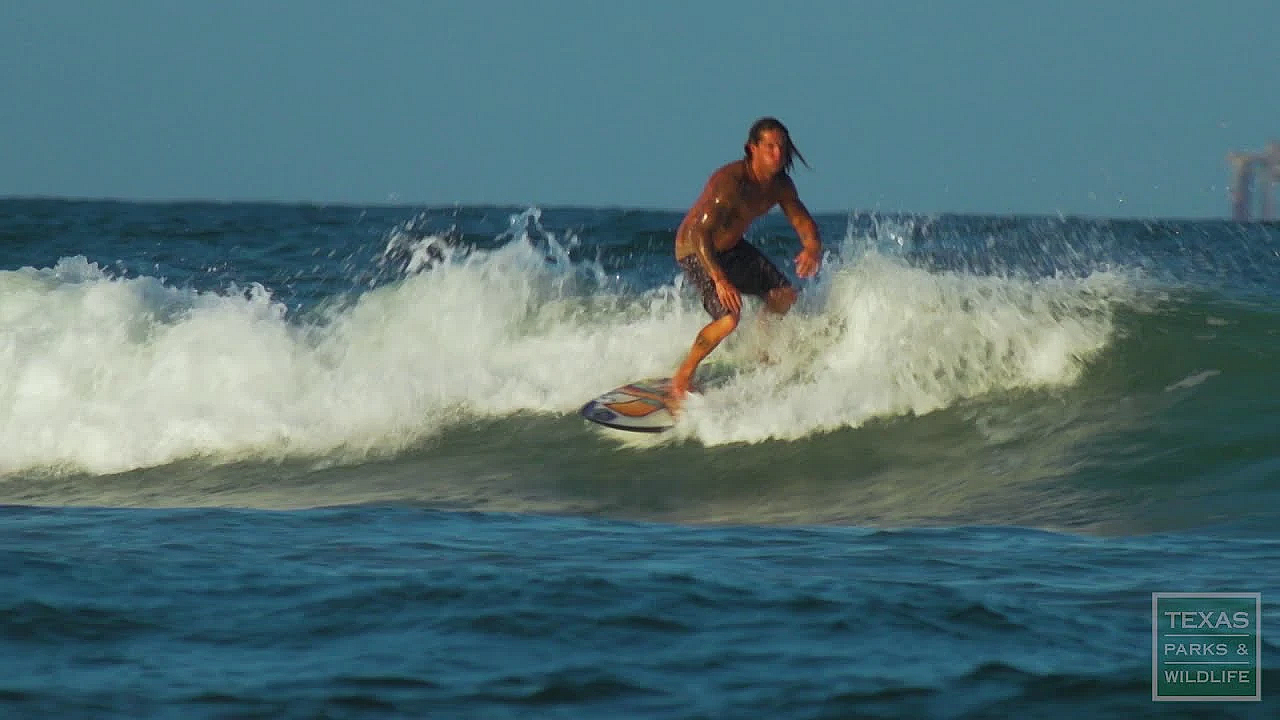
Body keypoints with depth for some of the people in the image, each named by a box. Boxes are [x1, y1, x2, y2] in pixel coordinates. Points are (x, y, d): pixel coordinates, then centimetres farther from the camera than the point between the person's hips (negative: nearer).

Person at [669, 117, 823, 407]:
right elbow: (699, 232, -39)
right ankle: (682, 378, -9)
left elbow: (802, 220, 0)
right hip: (695, 251, -8)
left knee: (784, 295, 10)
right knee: (728, 318, -25)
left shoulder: (780, 184, -8)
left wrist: (812, 248, -25)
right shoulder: (729, 182, -33)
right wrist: (719, 279, -49)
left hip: (733, 247, 8)